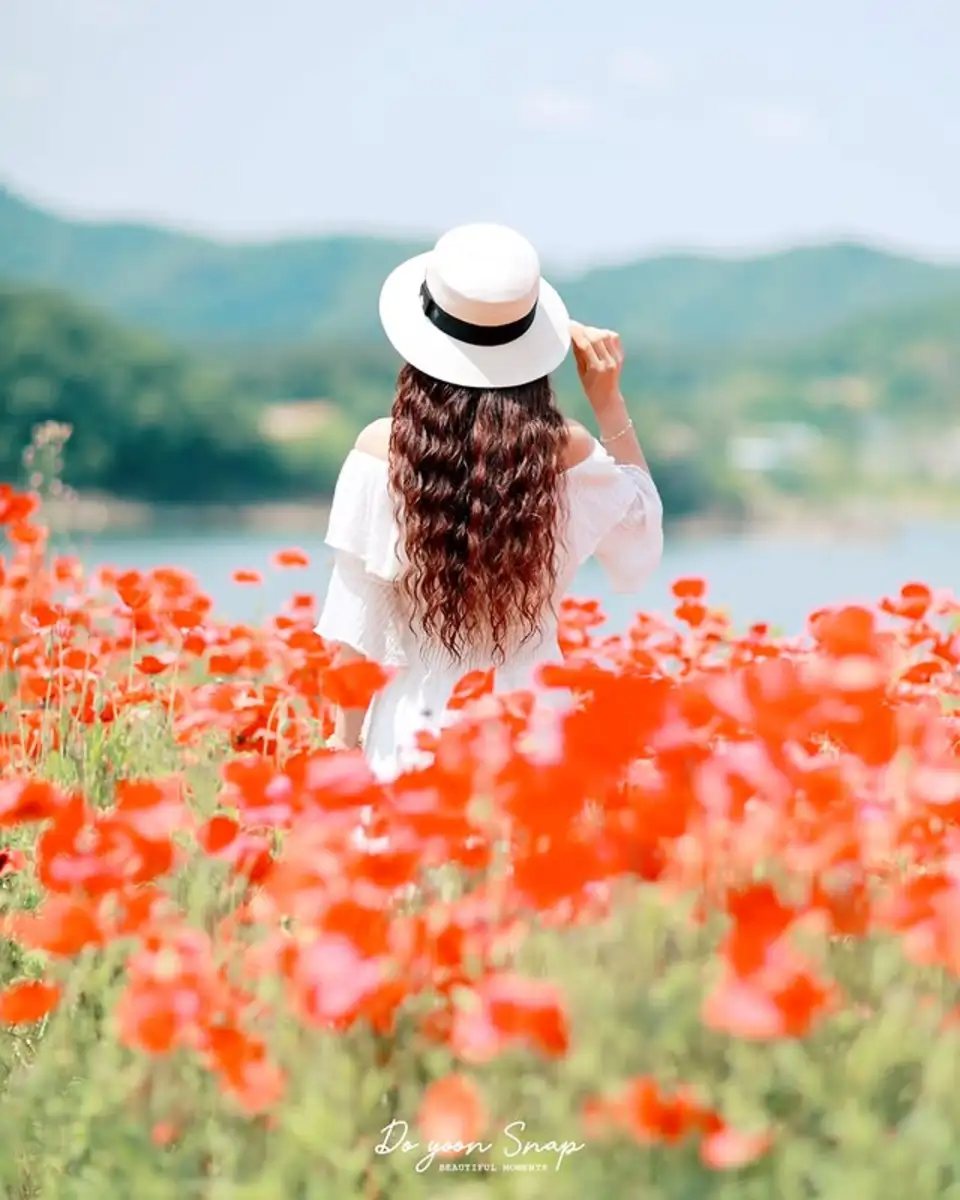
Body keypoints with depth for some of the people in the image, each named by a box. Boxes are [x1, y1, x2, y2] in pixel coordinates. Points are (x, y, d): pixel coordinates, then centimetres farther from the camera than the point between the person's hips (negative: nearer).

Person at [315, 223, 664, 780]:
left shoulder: (384, 449, -12)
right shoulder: (566, 452, -9)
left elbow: (355, 628, -7)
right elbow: (641, 539, 12)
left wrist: (345, 738, 6)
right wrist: (609, 401, 5)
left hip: (416, 729, -1)